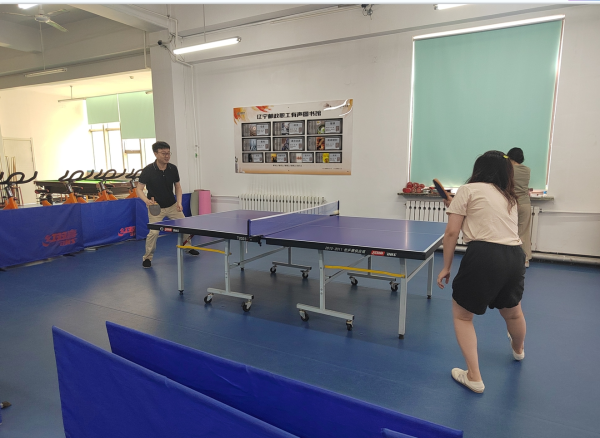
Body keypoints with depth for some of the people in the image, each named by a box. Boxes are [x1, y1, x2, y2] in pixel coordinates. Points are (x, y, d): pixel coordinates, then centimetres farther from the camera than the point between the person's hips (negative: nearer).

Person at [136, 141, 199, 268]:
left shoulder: (173, 168, -8)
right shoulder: (148, 171, -19)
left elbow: (178, 187, 3)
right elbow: (139, 189, -14)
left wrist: (179, 203, -9)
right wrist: (147, 200, -34)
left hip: (172, 205, 4)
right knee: (154, 232, -16)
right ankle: (147, 258, 6)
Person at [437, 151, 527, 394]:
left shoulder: (468, 190, 4)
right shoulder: (510, 197, 21)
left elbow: (452, 232, -2)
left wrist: (446, 267, 5)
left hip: (483, 257, -6)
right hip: (515, 257, 7)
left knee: (462, 315, 14)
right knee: (512, 311, 33)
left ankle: (474, 377, 13)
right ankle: (518, 350, 63)